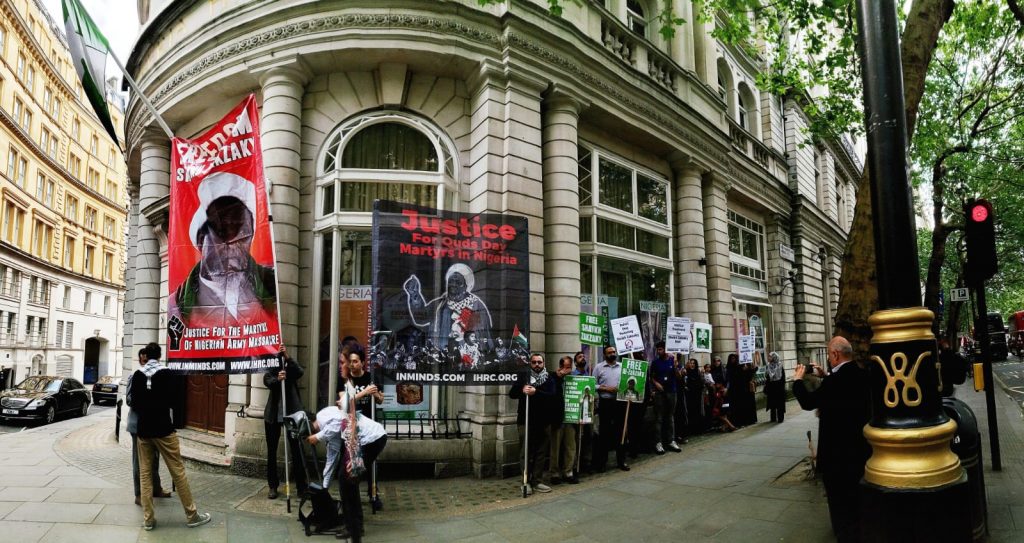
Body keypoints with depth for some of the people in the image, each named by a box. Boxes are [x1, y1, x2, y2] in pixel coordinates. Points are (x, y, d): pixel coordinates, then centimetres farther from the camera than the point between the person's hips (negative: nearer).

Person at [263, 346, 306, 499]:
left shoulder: (291, 370, 3)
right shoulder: (271, 371, 2)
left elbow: (300, 372, -20)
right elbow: (267, 382, -20)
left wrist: (287, 357, -32)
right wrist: (277, 379, -43)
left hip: (292, 414, -1)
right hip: (273, 416, 1)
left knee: (296, 450, 0)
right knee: (272, 451, 7)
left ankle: (301, 486, 7)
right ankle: (272, 486, 19)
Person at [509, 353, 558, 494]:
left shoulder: (550, 378, 6)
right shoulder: (523, 376, 8)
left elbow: (553, 396, -10)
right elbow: (512, 393, 2)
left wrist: (536, 392, -23)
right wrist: (522, 390, -18)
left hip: (543, 421, 1)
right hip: (526, 420, -1)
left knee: (541, 453, 5)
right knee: (527, 453, 1)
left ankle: (537, 481, 15)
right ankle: (527, 481, 10)